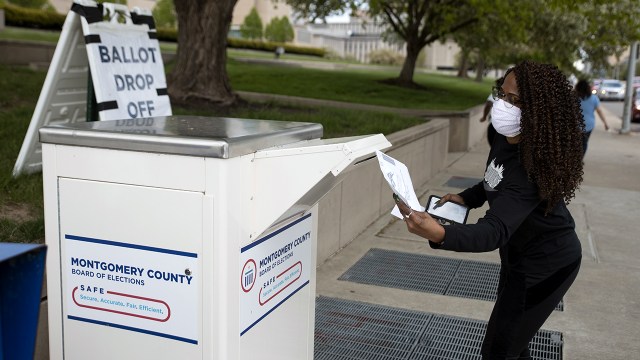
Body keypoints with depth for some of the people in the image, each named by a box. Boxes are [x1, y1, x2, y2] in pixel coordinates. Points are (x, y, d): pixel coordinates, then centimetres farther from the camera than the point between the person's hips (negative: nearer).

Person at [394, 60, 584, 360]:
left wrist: (439, 234, -65)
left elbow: (496, 230, -47)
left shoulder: (532, 165, -37)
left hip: (546, 265, -9)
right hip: (519, 255, 9)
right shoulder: (507, 139, -10)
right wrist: (467, 197, -7)